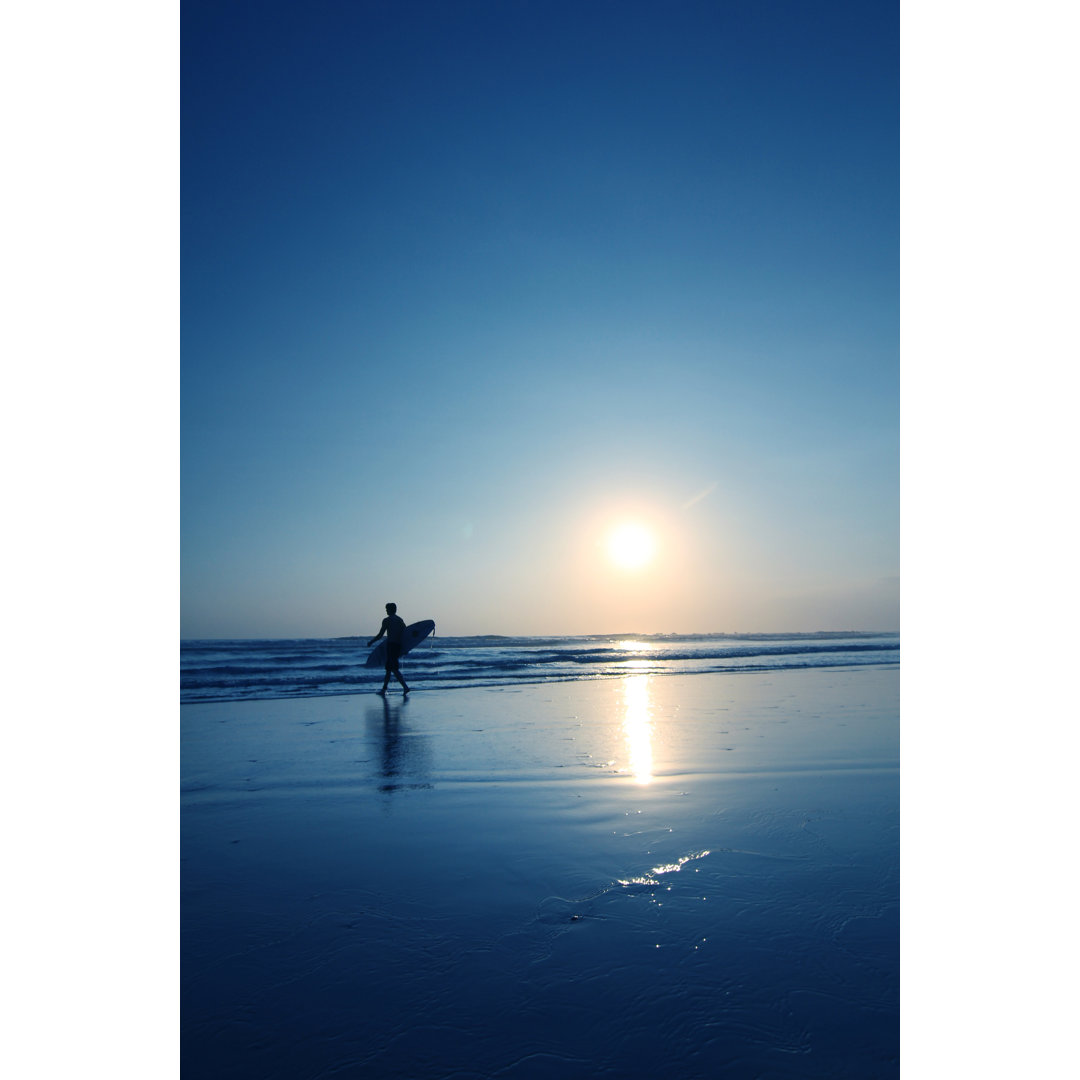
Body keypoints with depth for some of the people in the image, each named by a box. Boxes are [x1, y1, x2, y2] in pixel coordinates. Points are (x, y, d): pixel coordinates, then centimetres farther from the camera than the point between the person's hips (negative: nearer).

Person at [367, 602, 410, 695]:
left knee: (394, 668, -10)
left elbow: (380, 635, -5)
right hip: (399, 645, 7)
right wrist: (403, 649, 18)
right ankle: (384, 689, 19)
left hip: (391, 645, -7)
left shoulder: (387, 620, -6)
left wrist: (371, 642, 10)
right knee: (388, 667, 15)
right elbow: (404, 636, 12)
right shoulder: (401, 620, 14)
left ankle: (405, 687, -21)